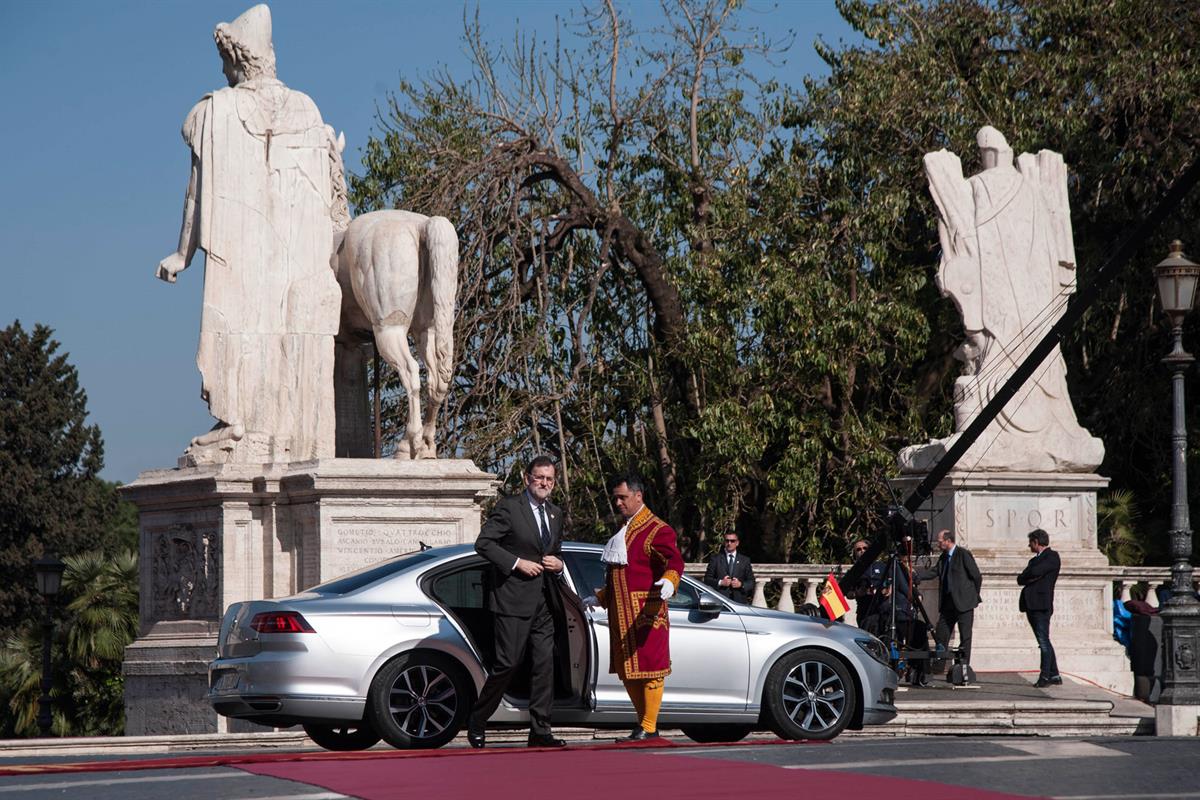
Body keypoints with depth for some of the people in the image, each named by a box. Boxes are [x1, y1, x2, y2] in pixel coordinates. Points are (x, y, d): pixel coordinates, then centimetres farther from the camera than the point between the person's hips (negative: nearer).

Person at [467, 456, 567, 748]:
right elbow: (483, 543, -11)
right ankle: (476, 724, 9)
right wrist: (517, 563, -17)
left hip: (543, 602, 7)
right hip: (513, 600, -7)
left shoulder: (555, 514, 17)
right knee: (508, 663, -7)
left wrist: (558, 563, 6)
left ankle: (540, 731, 4)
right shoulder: (508, 507, -6)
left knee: (545, 664, 2)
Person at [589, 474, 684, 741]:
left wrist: (669, 581, -40)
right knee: (628, 672, 10)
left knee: (649, 669, -5)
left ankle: (649, 728, -3)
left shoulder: (657, 530, -6)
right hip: (620, 614, 9)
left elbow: (674, 562, -20)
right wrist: (601, 598, 32)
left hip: (646, 614, -9)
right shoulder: (623, 531, 22)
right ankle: (644, 723, 18)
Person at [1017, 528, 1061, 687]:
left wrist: (1027, 576, 0)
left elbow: (1035, 571, -19)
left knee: (1044, 642, -10)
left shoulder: (1052, 557, -4)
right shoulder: (1035, 560, 23)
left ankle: (1045, 677, -11)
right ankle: (1054, 676, 15)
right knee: (1044, 643, 11)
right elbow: (1020, 579, 14)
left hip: (1042, 605, -9)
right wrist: (1030, 578, -6)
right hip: (1031, 605, 9)